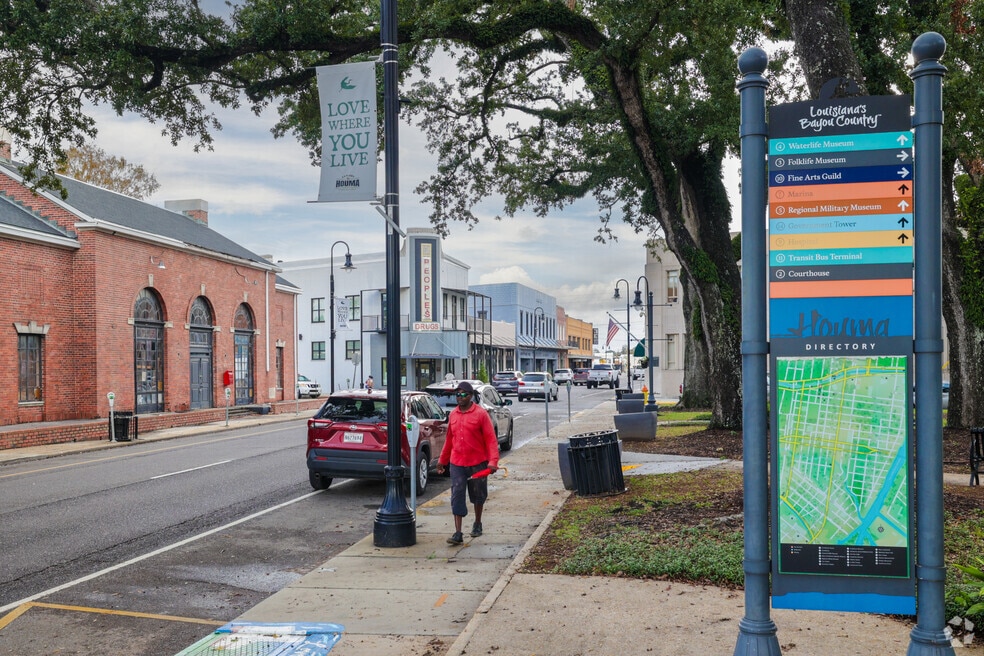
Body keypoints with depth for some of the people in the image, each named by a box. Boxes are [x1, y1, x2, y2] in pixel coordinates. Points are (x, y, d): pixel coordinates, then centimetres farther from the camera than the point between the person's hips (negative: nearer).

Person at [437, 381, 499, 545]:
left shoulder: (481, 414, -9)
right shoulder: (453, 415, 7)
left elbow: (491, 439, -11)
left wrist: (493, 461, -20)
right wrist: (442, 460, 19)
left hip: (477, 463, -3)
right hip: (456, 463, 3)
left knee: (478, 495, 14)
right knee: (457, 497, -5)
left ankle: (477, 523, 36)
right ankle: (458, 533, -6)